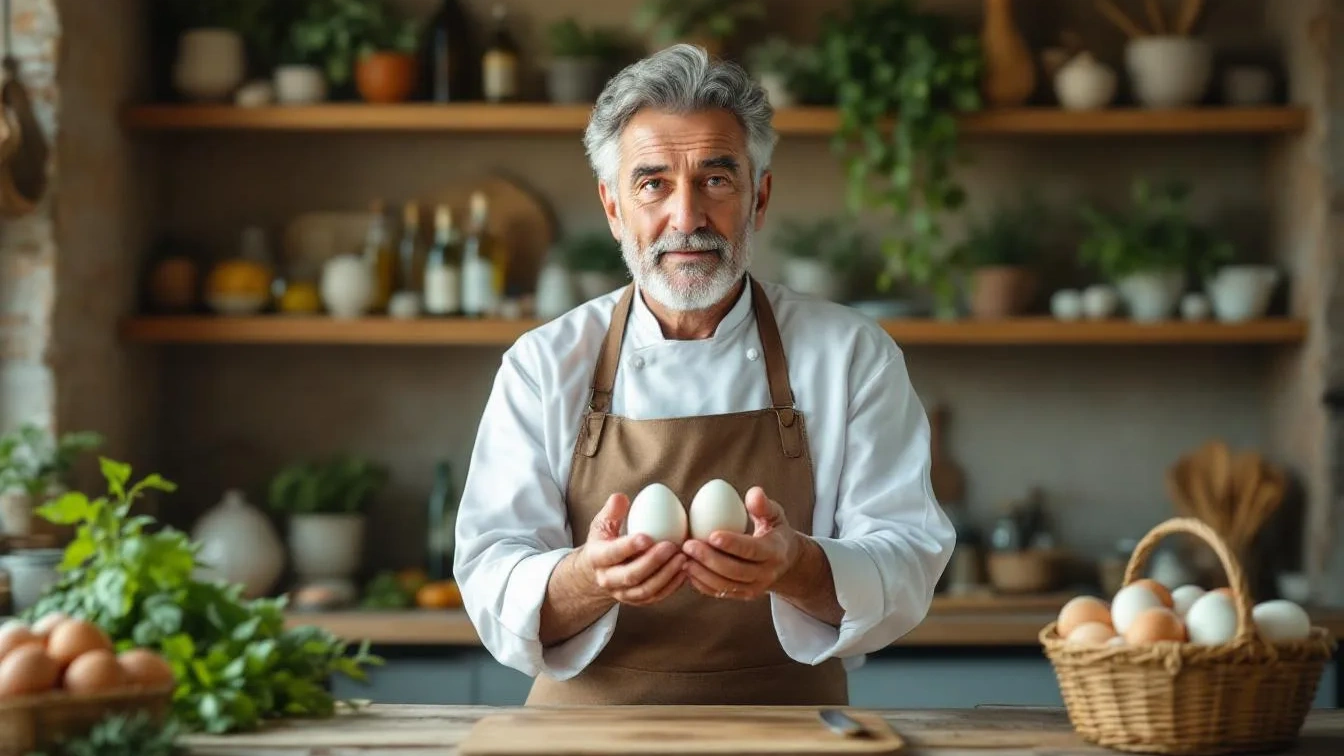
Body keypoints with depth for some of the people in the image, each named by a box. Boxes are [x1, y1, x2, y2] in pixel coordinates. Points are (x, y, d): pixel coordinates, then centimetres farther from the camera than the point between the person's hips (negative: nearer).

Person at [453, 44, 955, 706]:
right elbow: (494, 591, -4)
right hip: (589, 731, 1)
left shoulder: (853, 355, 3)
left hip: (788, 745, -1)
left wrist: (796, 568, -24)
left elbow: (906, 570, -3)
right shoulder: (544, 365, 4)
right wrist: (590, 580, -24)